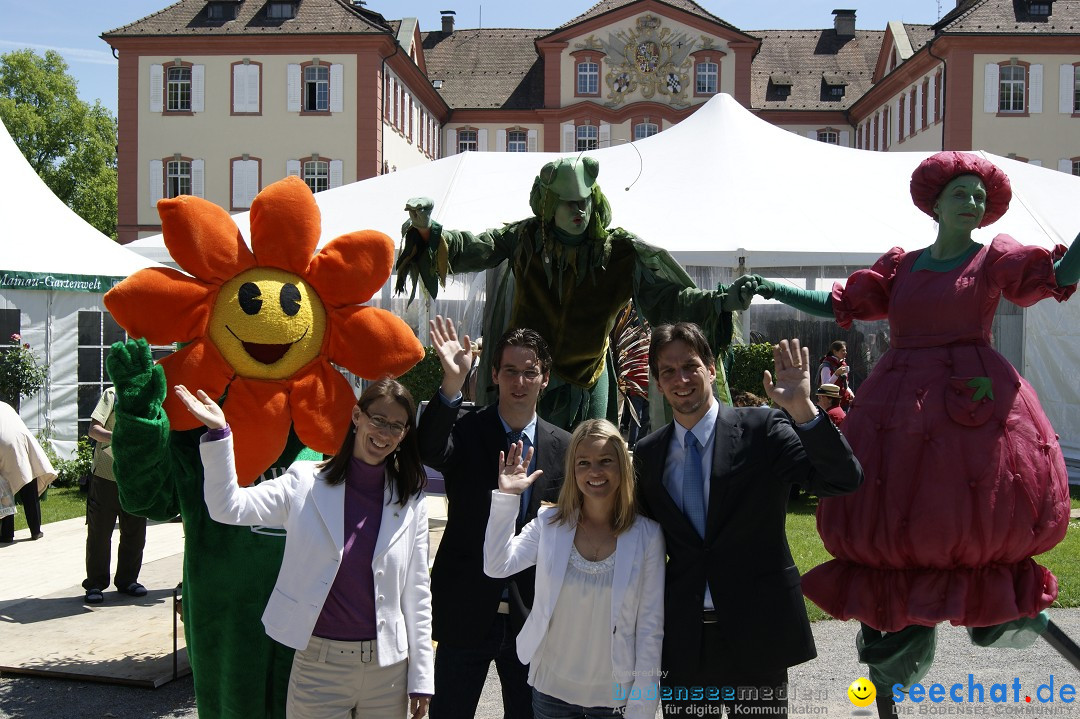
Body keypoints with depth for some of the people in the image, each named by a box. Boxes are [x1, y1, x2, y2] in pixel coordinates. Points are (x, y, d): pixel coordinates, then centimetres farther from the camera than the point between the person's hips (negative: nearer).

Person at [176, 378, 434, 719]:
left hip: (388, 666, 2)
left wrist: (421, 679, 3)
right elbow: (228, 508, -13)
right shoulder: (306, 483, -3)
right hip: (318, 663, -1)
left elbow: (416, 592, 3)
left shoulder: (410, 500, 1)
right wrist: (218, 432, -22)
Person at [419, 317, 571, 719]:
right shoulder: (466, 432, -4)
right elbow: (429, 450, -27)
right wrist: (451, 384, -38)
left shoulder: (562, 447, 3)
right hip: (466, 612, -2)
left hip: (531, 614, 2)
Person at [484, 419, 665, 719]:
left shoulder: (647, 534, -9)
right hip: (551, 691, 2)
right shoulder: (549, 524, -4)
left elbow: (651, 626, -6)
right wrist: (506, 496, -18)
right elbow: (496, 566, -15)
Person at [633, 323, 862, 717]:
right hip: (682, 637, 3)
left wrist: (802, 409, -30)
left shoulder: (764, 429, -6)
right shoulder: (648, 453, 4)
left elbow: (843, 480, -17)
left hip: (756, 632, -3)